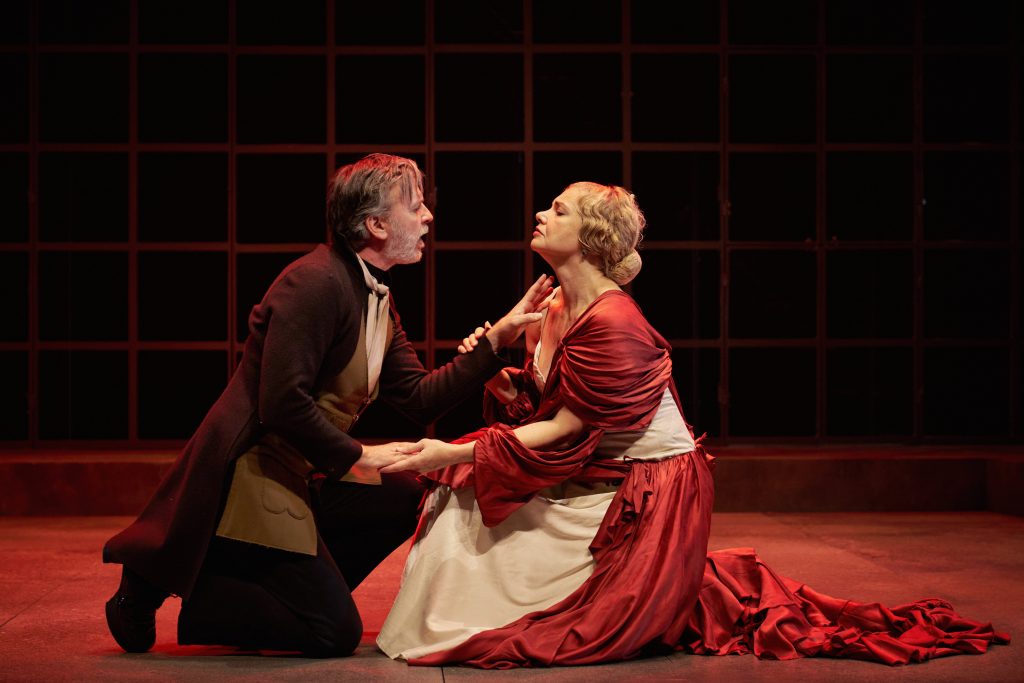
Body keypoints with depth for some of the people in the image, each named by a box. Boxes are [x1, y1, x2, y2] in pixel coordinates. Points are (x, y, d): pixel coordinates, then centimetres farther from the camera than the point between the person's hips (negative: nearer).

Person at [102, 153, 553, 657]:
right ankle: (162, 582, -1)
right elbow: (282, 403, -26)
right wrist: (357, 456, -15)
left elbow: (420, 398, 11)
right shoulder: (316, 283, -19)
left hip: (303, 478, 10)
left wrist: (497, 338, 5)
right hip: (252, 477, -10)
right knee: (334, 632, -10)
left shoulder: (376, 295, 12)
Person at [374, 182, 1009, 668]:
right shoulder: (559, 307, 5)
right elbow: (539, 402, 9)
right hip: (599, 475, 9)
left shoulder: (610, 323, -25)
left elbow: (565, 432, -24)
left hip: (648, 488, -9)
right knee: (465, 496, 1)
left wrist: (456, 453, -24)